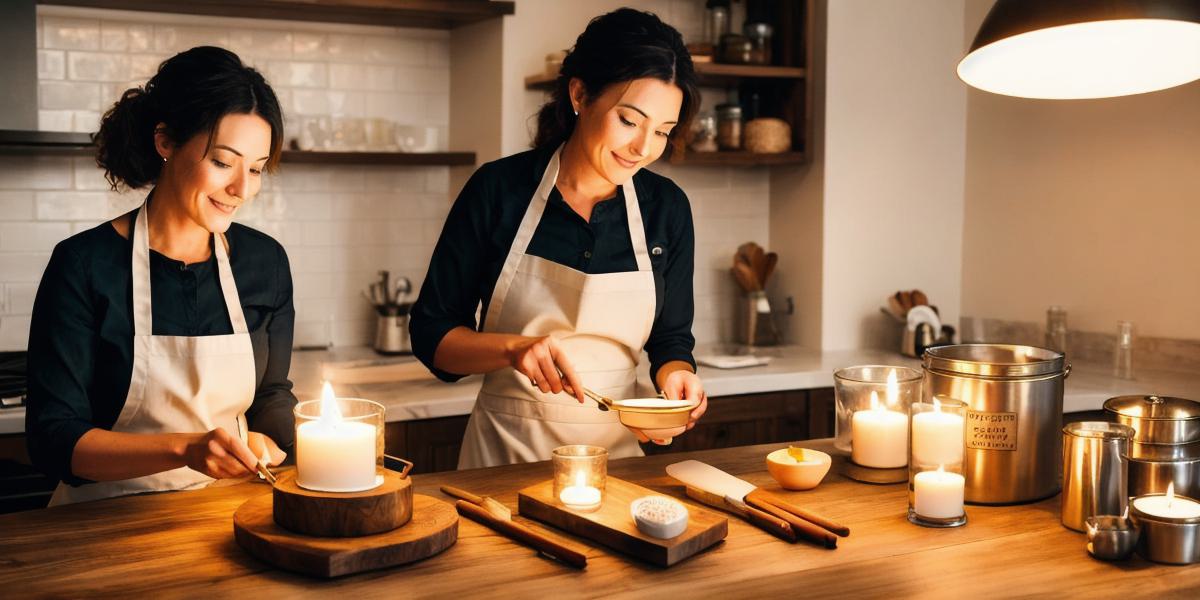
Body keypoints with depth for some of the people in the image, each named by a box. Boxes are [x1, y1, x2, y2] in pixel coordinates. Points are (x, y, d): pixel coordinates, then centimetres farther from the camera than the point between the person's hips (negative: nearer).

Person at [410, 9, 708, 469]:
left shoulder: (667, 207, 0)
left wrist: (675, 377, -11)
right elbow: (431, 334, -3)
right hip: (504, 450, -2)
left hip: (617, 448, 2)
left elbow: (670, 340, 10)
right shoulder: (498, 189, -7)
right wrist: (515, 349, -20)